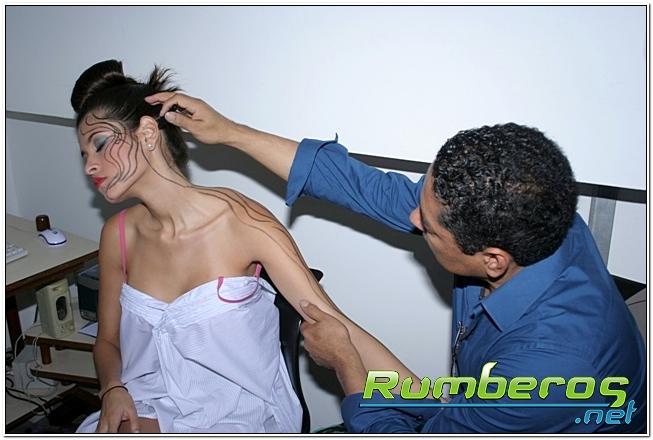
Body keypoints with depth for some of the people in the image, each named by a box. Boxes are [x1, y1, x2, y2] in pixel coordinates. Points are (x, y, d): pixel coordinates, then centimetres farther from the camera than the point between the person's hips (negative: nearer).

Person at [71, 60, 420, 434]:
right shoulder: (119, 234, -4)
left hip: (238, 420, -4)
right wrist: (113, 390, -12)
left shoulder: (242, 220, -18)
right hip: (146, 416, 5)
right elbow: (107, 340, 10)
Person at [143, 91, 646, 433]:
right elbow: (377, 191, -15)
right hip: (469, 413, 6)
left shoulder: (549, 363, -41)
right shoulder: (523, 218, -22)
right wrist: (229, 130, -10)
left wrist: (344, 360, -13)